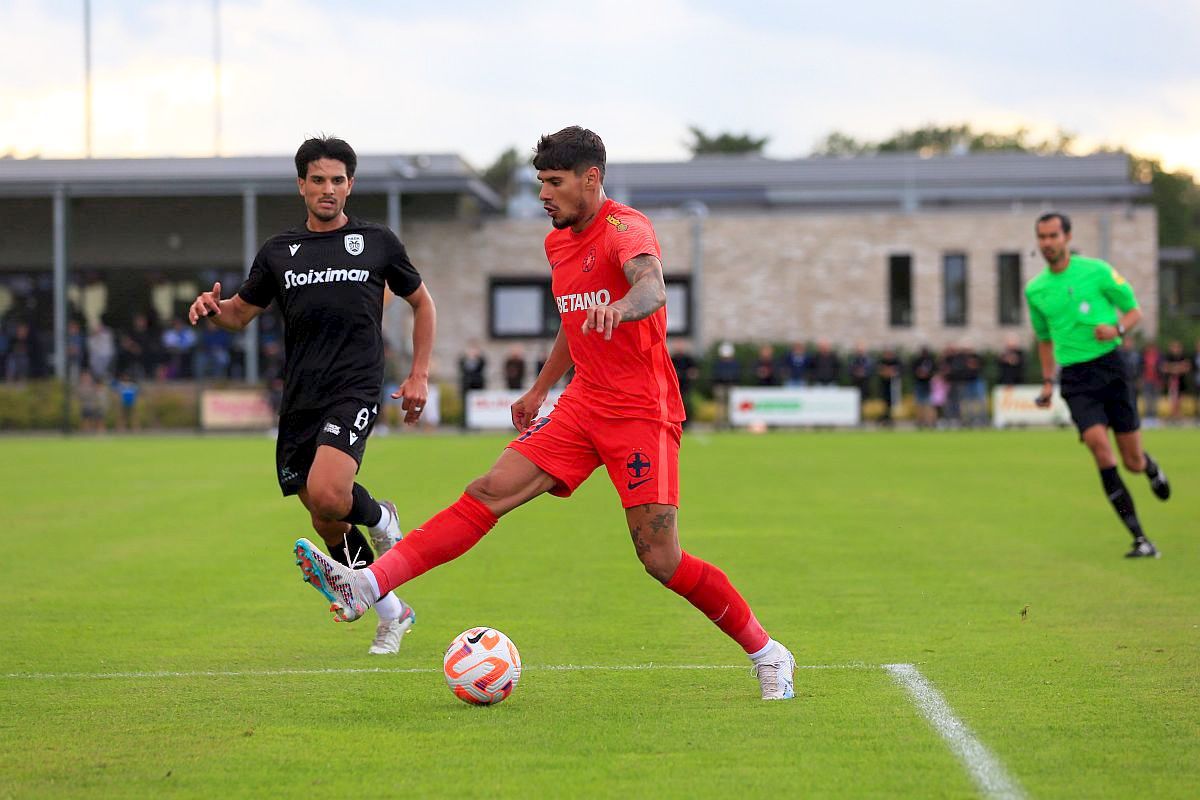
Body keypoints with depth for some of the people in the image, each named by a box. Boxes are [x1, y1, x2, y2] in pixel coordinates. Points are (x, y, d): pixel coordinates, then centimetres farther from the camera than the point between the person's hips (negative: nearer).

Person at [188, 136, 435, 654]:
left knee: (327, 495, -28)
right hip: (299, 401, 4)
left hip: (354, 391, -4)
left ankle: (380, 518, 6)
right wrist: (212, 307, -6)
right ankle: (392, 613, 23)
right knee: (327, 527, 4)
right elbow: (239, 314, 18)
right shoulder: (279, 252, 11)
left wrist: (419, 375, 8)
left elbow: (421, 302, 17)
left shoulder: (377, 243, 6)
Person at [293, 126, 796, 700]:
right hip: (584, 405, 7)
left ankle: (767, 655, 5)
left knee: (662, 561, -12)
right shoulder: (558, 242, 13)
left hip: (643, 411, -7)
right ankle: (365, 587, -15)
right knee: (490, 492, -7)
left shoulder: (623, 228, -13)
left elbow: (652, 287, -36)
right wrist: (540, 390, 34)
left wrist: (620, 307, -57)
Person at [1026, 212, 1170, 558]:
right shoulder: (1035, 290, 8)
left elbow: (1134, 311, 6)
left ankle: (1151, 467, 43)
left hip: (1109, 366, -1)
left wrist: (1117, 328, -15)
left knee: (1132, 461, 0)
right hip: (1074, 377, 2)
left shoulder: (1097, 271, -2)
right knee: (1098, 444, -21)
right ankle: (1140, 539, -17)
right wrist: (1047, 380, 15)